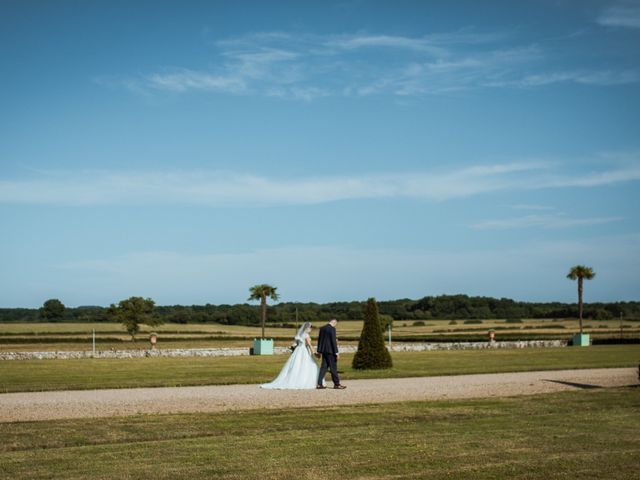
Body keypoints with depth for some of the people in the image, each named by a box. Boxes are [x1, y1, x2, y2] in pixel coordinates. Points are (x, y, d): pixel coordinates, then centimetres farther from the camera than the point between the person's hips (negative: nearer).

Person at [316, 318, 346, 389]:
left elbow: (319, 339, 15)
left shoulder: (322, 328, 11)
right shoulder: (332, 329, -13)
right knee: (333, 367, 0)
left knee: (324, 367, 9)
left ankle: (319, 384, 5)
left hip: (324, 350, 8)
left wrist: (319, 351, 22)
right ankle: (336, 384, 6)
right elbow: (333, 341, -17)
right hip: (330, 350, -8)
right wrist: (336, 352, -15)